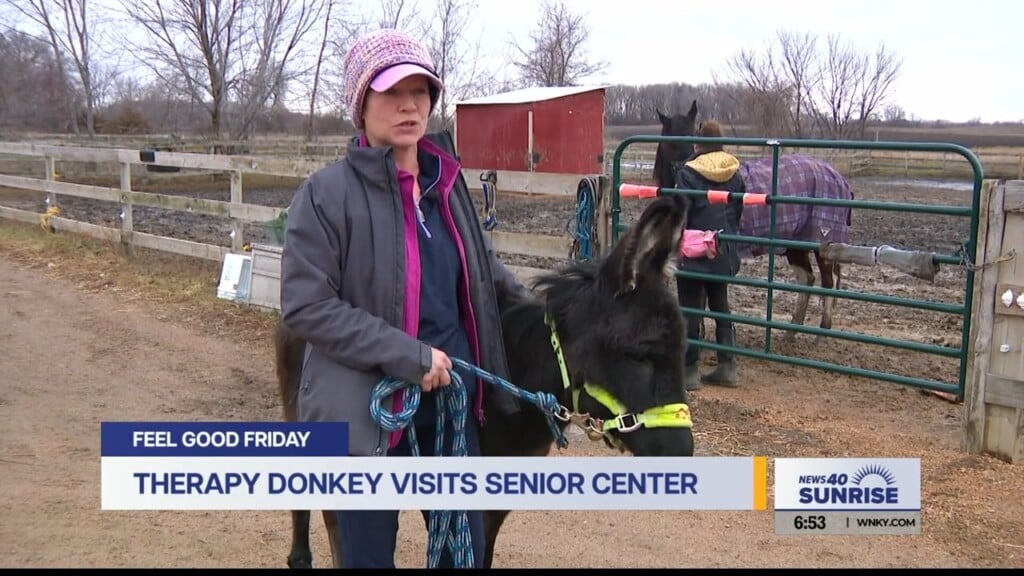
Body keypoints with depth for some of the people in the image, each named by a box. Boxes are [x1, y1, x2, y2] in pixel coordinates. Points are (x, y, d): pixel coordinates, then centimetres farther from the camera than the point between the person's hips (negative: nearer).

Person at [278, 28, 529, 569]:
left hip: (455, 401, 5)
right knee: (369, 551, 11)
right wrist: (407, 354, -24)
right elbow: (304, 307, -19)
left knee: (466, 544, 18)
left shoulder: (448, 182, 3)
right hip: (369, 409, -5)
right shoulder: (326, 194, -14)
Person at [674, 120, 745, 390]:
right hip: (725, 252, 6)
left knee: (690, 310, 2)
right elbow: (738, 211, 11)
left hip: (695, 253, -5)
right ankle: (727, 366, 19)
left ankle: (689, 370, 5)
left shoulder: (688, 173, -14)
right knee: (721, 306, 15)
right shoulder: (734, 173, 3)